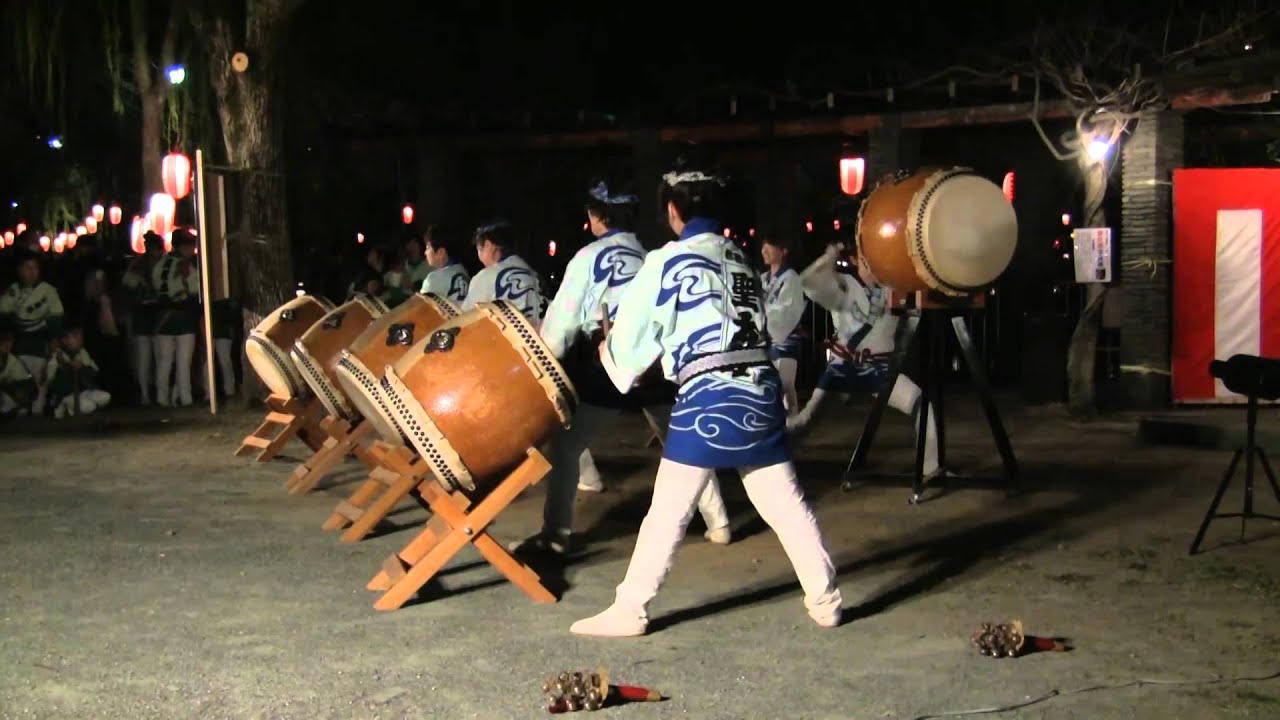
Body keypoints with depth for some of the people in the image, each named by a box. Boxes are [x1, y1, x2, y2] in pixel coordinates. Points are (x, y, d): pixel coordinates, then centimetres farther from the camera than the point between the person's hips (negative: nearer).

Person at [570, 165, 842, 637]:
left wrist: (611, 352, 26)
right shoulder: (741, 259, 19)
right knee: (786, 504, 13)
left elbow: (633, 329, 2)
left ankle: (628, 611, 6)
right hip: (760, 390, 6)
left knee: (668, 511, 0)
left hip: (709, 396, -6)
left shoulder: (668, 260, -1)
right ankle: (825, 600, 18)